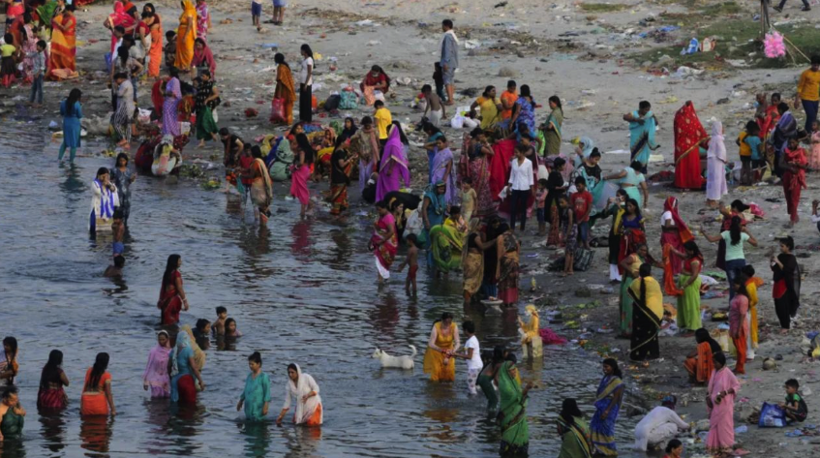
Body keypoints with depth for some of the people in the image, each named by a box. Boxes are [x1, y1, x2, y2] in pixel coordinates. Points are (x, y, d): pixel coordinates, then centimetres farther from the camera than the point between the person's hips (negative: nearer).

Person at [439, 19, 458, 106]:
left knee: (447, 81, -8)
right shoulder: (453, 35, 13)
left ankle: (450, 100, -12)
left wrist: (445, 63, -22)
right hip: (453, 62, 10)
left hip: (448, 63, -10)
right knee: (451, 80, 14)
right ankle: (451, 98, 17)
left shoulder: (447, 36, -17)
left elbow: (447, 50, -22)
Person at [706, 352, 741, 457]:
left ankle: (726, 447, 8)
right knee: (714, 424, 10)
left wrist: (726, 392, -23)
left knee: (724, 424, 0)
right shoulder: (715, 372, 6)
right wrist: (709, 397, 3)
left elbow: (737, 386, -12)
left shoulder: (728, 374, -14)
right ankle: (716, 446, 18)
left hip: (725, 404, -7)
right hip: (715, 403, 7)